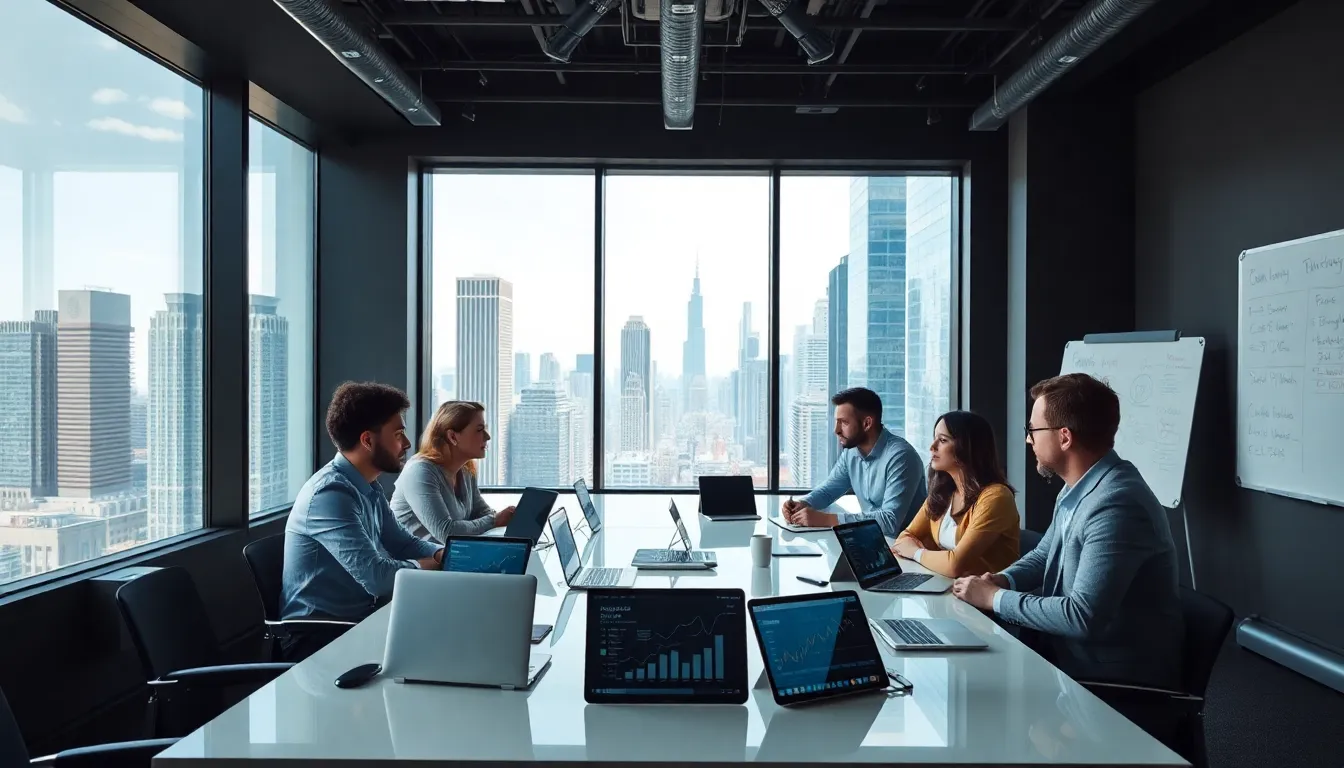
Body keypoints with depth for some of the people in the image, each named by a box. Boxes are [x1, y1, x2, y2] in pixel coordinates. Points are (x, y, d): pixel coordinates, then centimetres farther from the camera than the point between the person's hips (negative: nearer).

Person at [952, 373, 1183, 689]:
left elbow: (1083, 617, -31)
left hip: (1119, 679, -8)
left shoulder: (1116, 506, -27)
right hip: (1070, 653, 8)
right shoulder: (1078, 487, 5)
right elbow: (1044, 556, 19)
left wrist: (995, 598, -19)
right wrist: (1002, 580, -2)